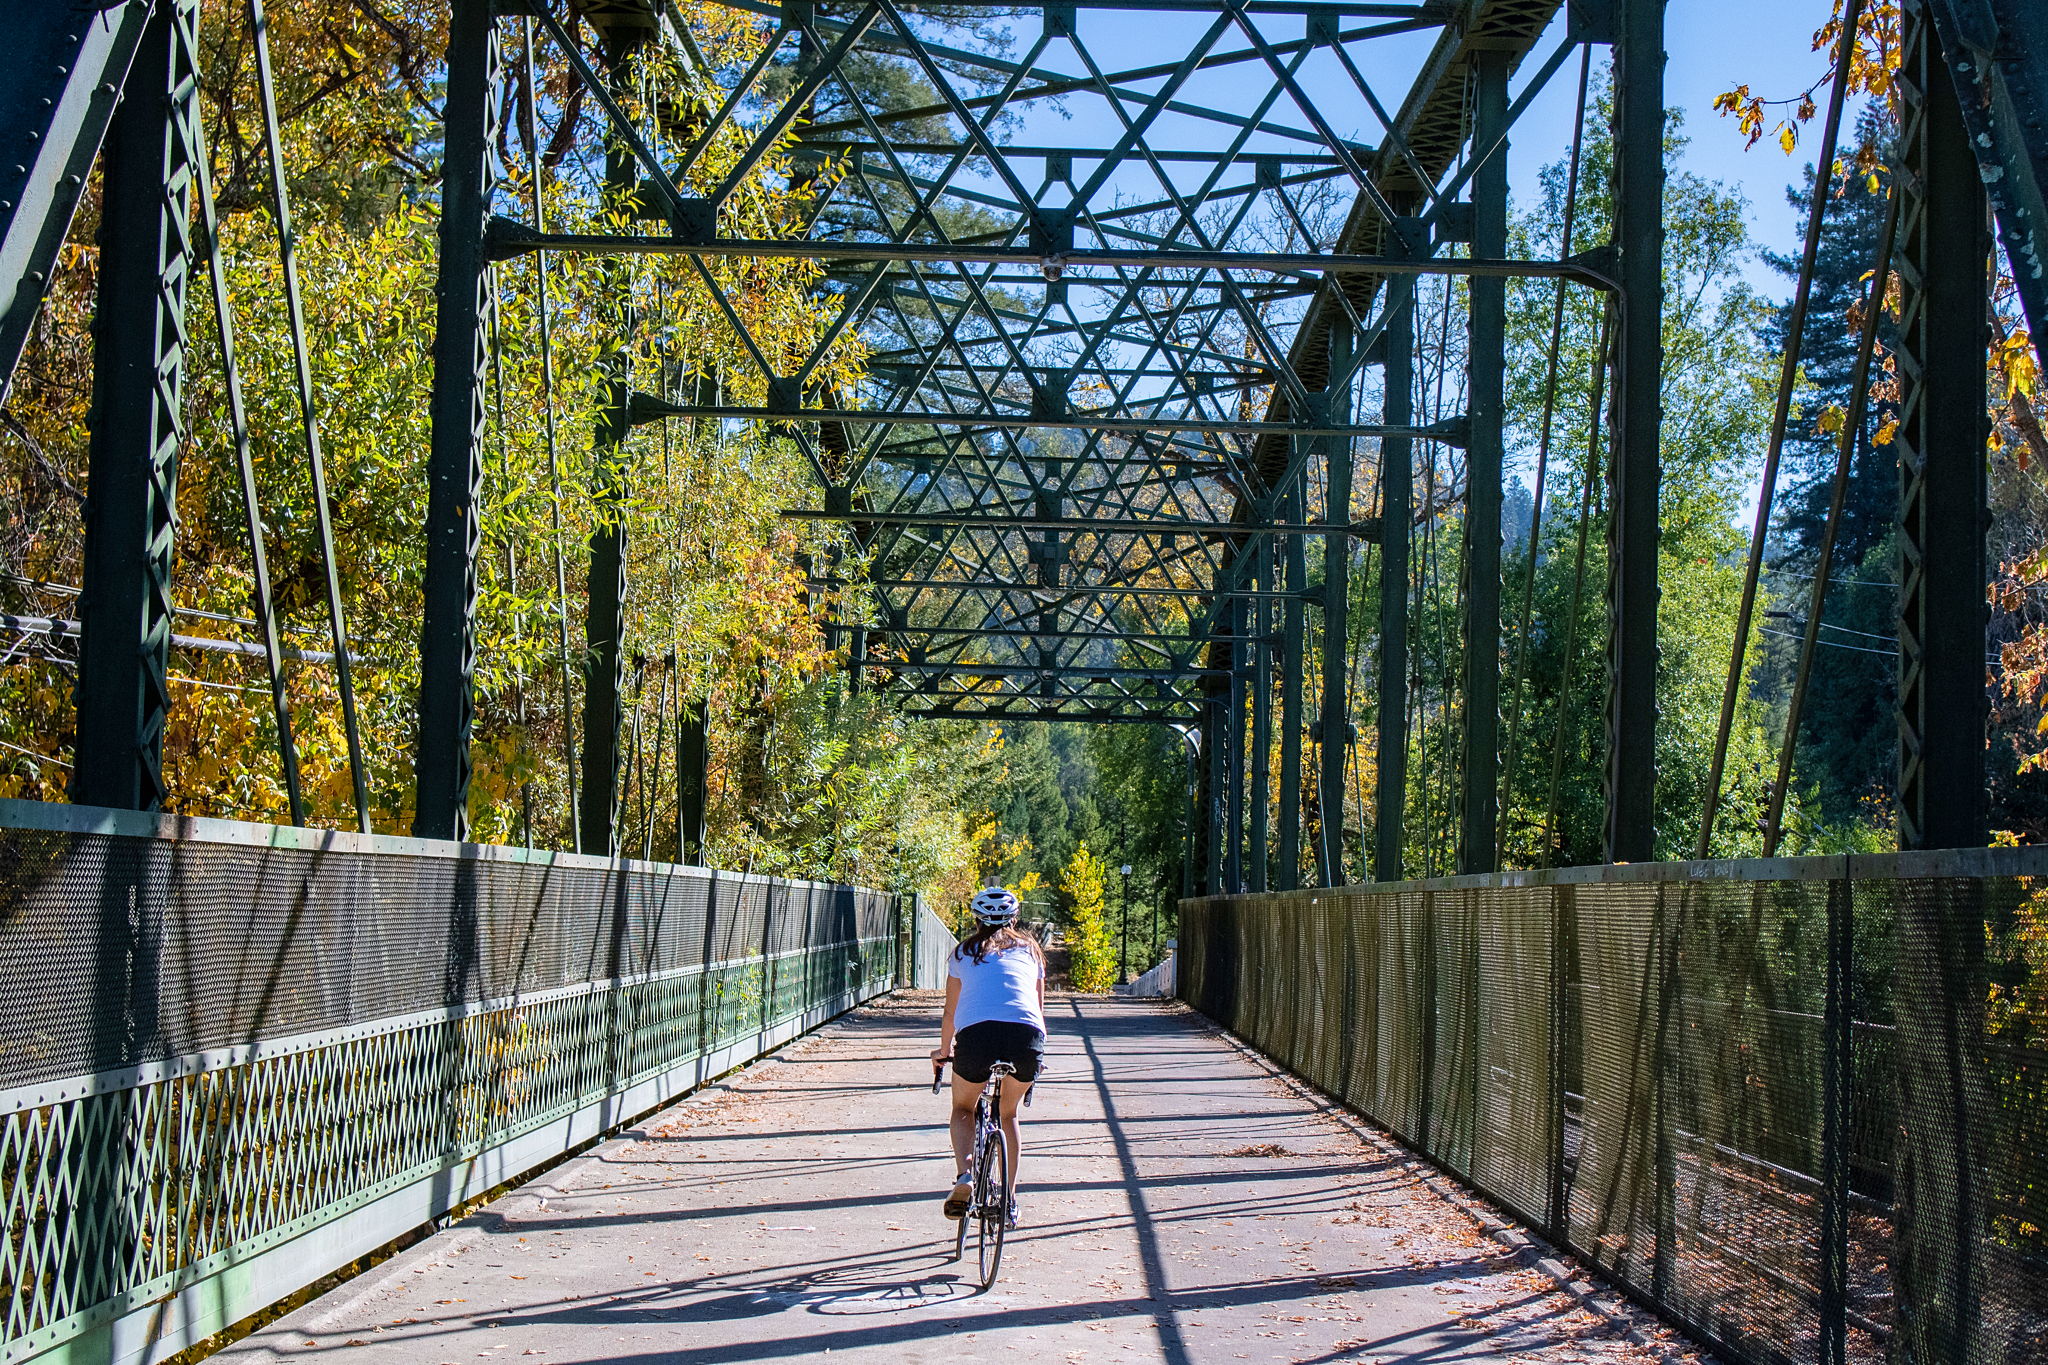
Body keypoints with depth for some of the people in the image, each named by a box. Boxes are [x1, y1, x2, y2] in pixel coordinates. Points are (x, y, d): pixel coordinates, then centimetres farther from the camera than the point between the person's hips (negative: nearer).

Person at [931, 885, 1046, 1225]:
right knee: (1008, 1113, 26)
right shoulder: (1030, 949, 28)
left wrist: (943, 1050, 47)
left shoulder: (964, 951, 24)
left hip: (977, 1032, -2)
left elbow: (950, 1012, 30)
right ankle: (1010, 1199, 22)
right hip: (1028, 1037, 2)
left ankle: (963, 1175, -3)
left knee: (963, 1108, 23)